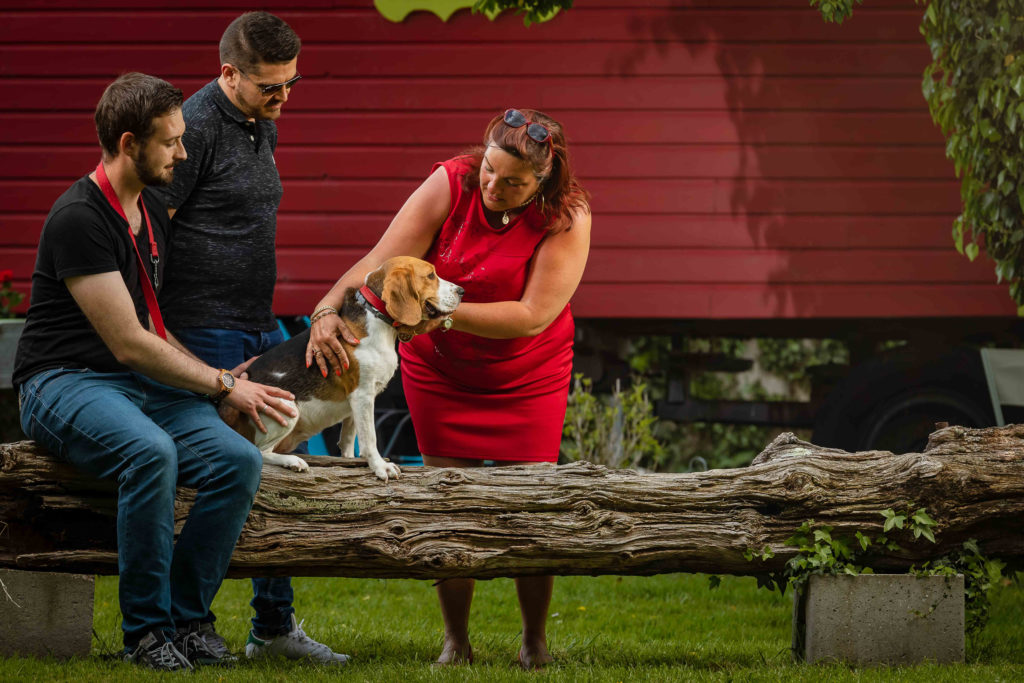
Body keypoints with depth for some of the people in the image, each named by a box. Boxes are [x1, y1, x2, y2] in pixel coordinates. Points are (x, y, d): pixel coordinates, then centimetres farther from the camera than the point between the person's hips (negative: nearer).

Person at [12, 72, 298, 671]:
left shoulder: (153, 212, 14)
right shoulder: (80, 218, -15)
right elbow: (128, 344, -17)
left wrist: (219, 376, 7)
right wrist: (223, 386, -11)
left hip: (143, 383, 8)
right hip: (64, 384, -8)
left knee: (240, 461, -18)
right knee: (152, 451, -38)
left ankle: (183, 621, -9)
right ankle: (146, 632, -24)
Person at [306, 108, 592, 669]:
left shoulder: (567, 217, -22)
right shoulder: (451, 183, -18)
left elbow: (533, 315, -27)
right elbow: (381, 262, -22)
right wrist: (328, 308, -38)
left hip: (527, 376, -1)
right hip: (440, 370, 1)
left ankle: (535, 640, 16)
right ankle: (455, 642, 13)